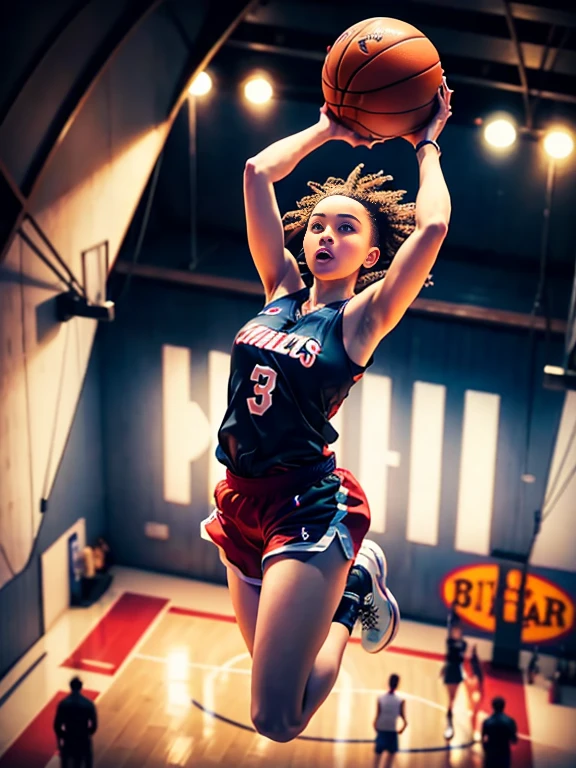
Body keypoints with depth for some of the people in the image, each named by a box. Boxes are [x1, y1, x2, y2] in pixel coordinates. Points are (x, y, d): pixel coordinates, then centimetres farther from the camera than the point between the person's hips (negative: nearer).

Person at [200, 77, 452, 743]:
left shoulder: (362, 316, -5)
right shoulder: (282, 289, 8)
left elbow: (432, 226, -20)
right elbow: (257, 172, 4)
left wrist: (427, 146, -5)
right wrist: (327, 130, 12)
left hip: (307, 504, -6)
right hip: (243, 499, 6)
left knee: (277, 720, -9)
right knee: (271, 661, 16)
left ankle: (351, 594, 13)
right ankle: (354, 579, 36)